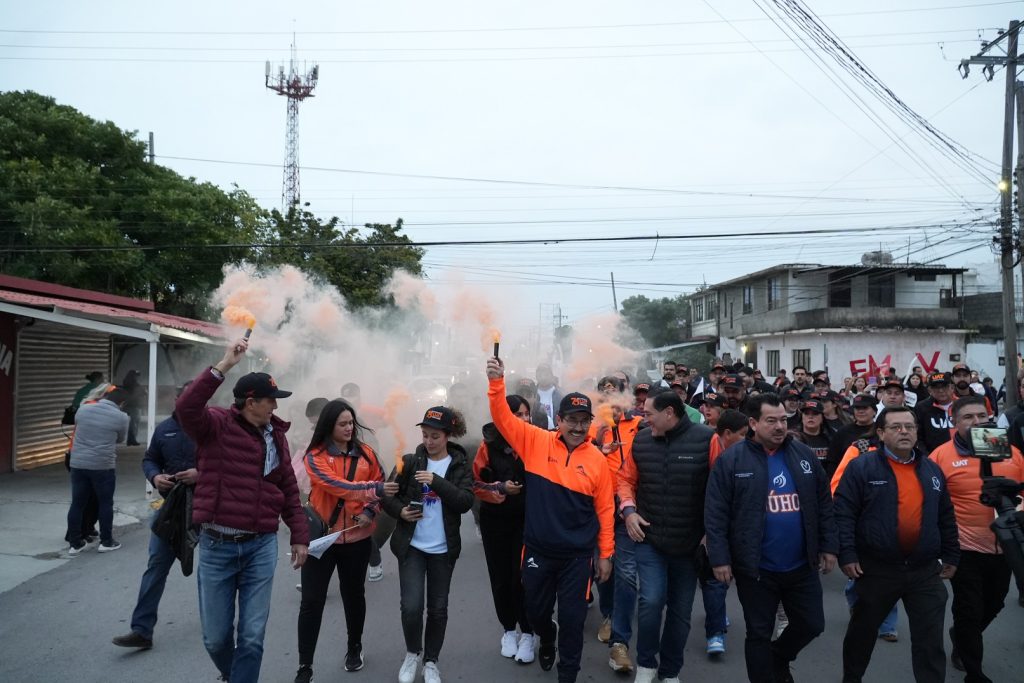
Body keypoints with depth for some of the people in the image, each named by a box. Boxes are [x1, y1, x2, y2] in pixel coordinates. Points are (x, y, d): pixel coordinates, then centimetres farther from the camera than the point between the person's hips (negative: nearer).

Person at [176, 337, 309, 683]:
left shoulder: (276, 435, 6)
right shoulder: (217, 425, -8)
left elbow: (288, 489, 11)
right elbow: (186, 408, -30)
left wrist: (299, 536, 9)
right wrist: (223, 366, -31)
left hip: (261, 546, 2)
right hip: (217, 545, -2)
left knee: (252, 636, 5)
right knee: (215, 637, 13)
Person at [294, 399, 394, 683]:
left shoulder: (366, 453, 2)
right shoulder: (315, 457, -8)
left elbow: (380, 483, 7)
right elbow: (336, 485, -22)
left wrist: (369, 511, -11)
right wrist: (374, 489, -30)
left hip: (357, 537, 3)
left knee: (354, 594, 17)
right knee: (311, 601, 1)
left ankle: (354, 648, 39)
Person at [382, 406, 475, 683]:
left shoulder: (460, 465, -3)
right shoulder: (410, 461, -2)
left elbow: (466, 502, -15)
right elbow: (388, 495, 5)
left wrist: (436, 481, -24)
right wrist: (400, 510, -15)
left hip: (443, 548, 0)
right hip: (411, 545, 0)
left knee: (438, 609, 10)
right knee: (411, 607, -6)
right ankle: (412, 653, 22)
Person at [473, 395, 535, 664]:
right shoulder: (490, 445, -7)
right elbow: (476, 484, -4)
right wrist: (500, 489, -18)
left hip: (527, 519, -1)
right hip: (496, 520, 1)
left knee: (522, 577, -2)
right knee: (501, 577, 10)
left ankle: (527, 634, 17)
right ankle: (509, 630, 30)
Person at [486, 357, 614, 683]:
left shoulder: (596, 459, -7)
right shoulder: (536, 442, -7)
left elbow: (605, 509, 0)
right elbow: (503, 418, -14)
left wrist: (606, 554, 3)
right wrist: (497, 383, -30)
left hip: (577, 555, -1)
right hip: (538, 550, 1)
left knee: (572, 617, 7)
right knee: (536, 609, 21)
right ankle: (547, 640, 54)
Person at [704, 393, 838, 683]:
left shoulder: (804, 455, 2)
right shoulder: (731, 460, -11)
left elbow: (824, 504, 9)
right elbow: (715, 514, -11)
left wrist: (829, 546, 6)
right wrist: (720, 559, -14)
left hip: (802, 566, 4)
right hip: (756, 569, -4)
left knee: (812, 625, 16)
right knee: (759, 634, 9)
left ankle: (778, 659, 43)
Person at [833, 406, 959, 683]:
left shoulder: (932, 470, 8)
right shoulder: (861, 467, -9)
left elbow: (946, 518, 16)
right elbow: (843, 512, -12)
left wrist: (951, 556, 14)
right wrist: (846, 554, -17)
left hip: (926, 571, 3)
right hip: (876, 569, -3)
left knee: (930, 640, 7)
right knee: (863, 632, 15)